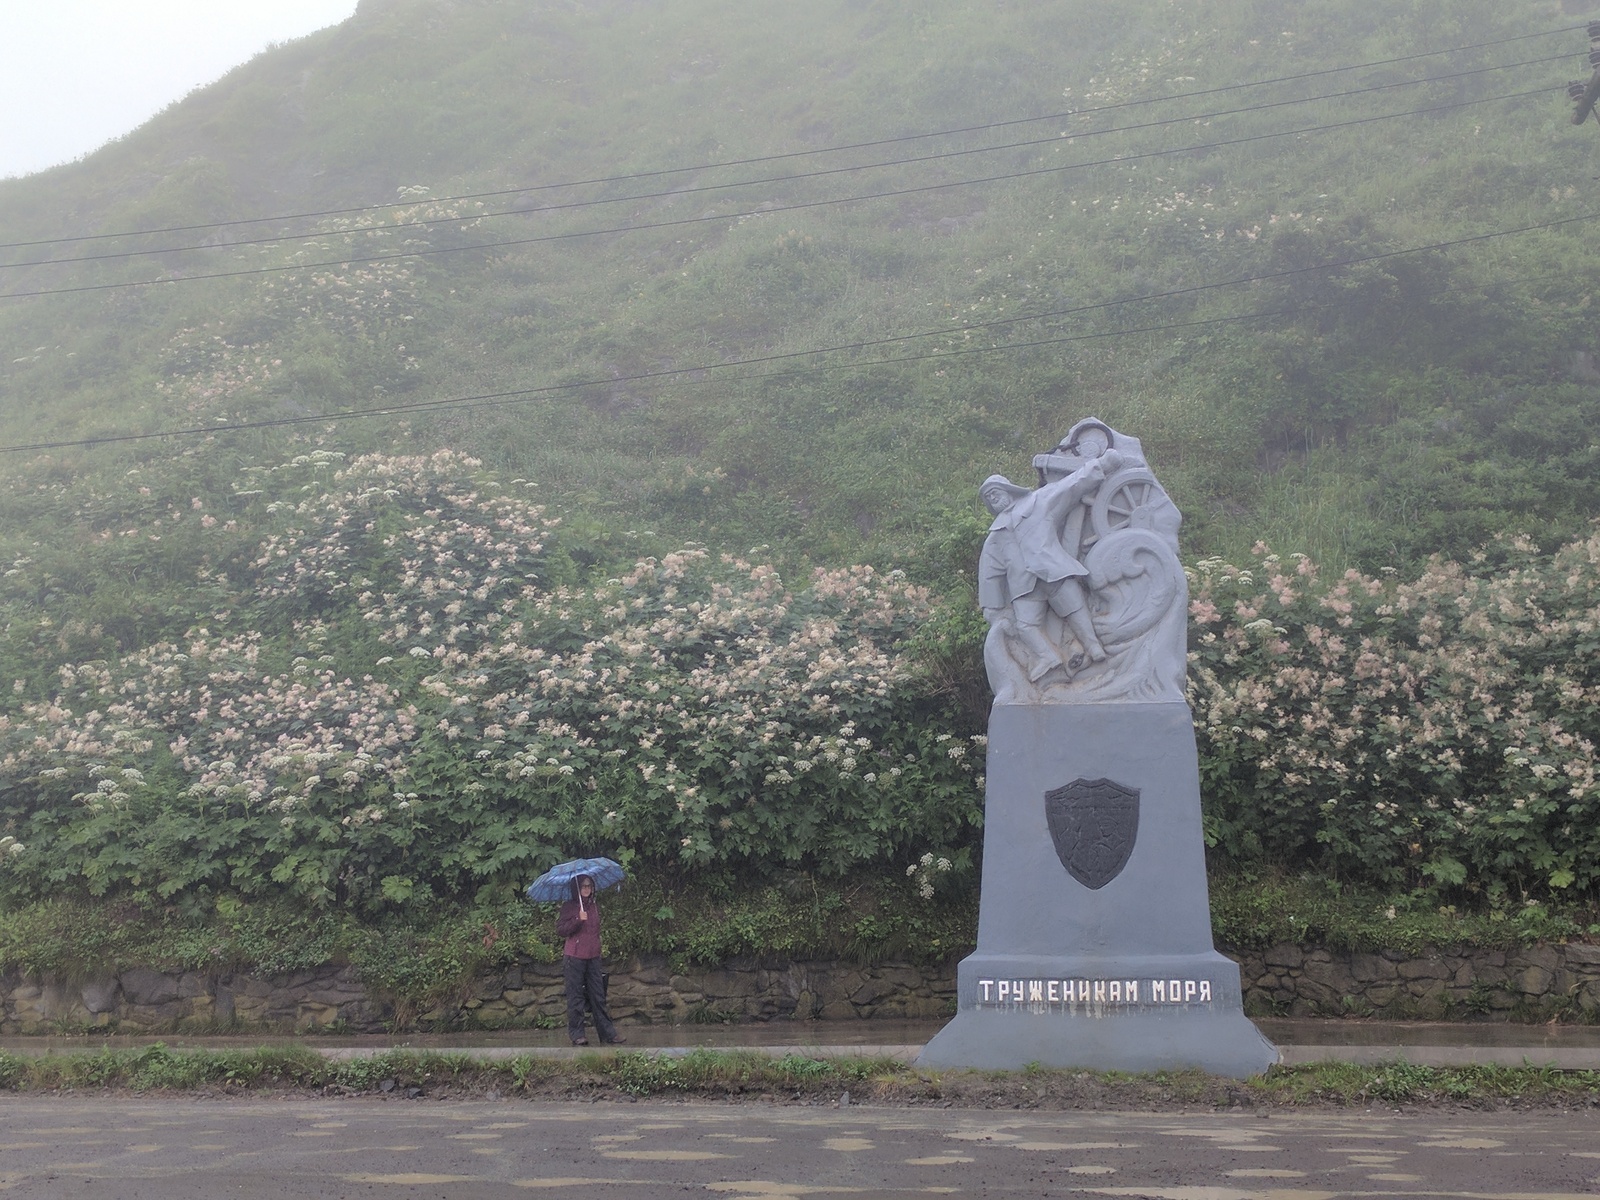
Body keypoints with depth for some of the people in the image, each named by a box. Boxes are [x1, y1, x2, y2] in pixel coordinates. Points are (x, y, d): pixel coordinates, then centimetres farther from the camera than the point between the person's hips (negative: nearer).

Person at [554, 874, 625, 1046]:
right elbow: (560, 930, -11)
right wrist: (578, 920, -20)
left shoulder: (595, 905, 13)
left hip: (593, 956, 5)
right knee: (576, 996, -1)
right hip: (574, 957, -5)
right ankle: (576, 1034, 3)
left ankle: (607, 1031, 7)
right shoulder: (569, 907, -4)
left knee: (598, 995, 6)